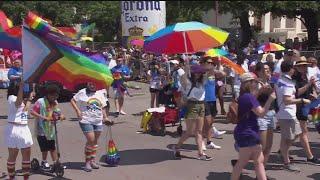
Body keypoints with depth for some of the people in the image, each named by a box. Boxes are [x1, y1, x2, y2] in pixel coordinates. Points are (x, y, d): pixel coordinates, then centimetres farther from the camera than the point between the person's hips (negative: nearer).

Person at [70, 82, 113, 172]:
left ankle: (92, 160, 25)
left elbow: (103, 107, 15)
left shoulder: (100, 94, 10)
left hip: (98, 121, 5)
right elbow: (72, 100, 3)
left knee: (95, 141, 11)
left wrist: (105, 118, 10)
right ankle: (87, 162, 2)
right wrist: (77, 110, -9)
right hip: (86, 120, -5)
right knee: (91, 140, -11)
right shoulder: (82, 93, -2)